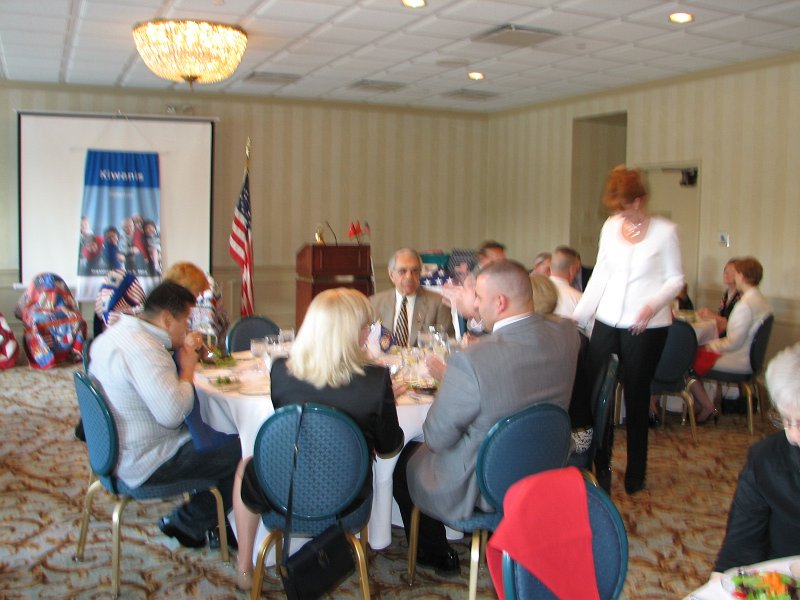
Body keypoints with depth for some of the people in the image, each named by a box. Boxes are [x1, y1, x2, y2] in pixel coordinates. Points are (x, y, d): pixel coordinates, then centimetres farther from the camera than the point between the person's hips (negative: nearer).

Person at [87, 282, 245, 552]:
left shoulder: (114, 334, 6)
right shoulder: (144, 350, -27)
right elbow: (172, 413, -33)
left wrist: (179, 352, 3)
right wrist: (188, 368, -17)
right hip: (143, 465, -11)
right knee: (241, 451, -7)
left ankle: (212, 520, 24)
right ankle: (188, 524, 11)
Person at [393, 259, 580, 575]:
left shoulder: (470, 361, -35)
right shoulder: (566, 333, -16)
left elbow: (437, 437, -21)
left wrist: (445, 380, -5)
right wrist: (476, 313, 8)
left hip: (480, 490, -7)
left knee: (406, 459, 23)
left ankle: (435, 555, 41)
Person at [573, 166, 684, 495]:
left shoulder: (664, 231, -4)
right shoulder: (610, 226, 8)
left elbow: (675, 280, -2)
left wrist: (653, 305, -20)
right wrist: (578, 315, 7)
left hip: (646, 328, -4)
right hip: (607, 323, 4)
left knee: (636, 399, 5)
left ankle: (635, 474, 19)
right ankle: (597, 465, 16)